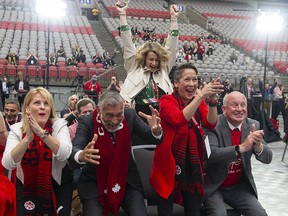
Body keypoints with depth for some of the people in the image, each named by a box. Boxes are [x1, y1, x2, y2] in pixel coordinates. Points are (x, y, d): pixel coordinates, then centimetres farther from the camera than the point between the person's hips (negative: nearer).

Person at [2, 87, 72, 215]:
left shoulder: (59, 125, -9)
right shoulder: (17, 129, -8)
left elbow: (64, 154, -26)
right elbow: (7, 164, -20)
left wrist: (42, 132, -35)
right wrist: (27, 138, -32)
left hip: (56, 186, 0)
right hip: (26, 188, 0)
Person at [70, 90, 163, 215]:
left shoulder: (130, 116, -9)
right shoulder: (87, 122, -16)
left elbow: (156, 139, -9)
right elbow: (74, 150, -29)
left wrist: (156, 130, -33)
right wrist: (81, 155, -53)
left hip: (127, 180, 2)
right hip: (94, 182, -1)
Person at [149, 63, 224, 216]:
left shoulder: (199, 102, 6)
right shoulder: (167, 101, -8)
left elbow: (211, 123, -12)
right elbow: (179, 119, -28)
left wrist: (212, 100, -28)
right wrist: (201, 96, -33)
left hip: (192, 164, 4)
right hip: (169, 164, -4)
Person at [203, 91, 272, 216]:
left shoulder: (253, 125, -1)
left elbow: (267, 158, -5)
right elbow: (210, 154, -28)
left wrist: (258, 145, -27)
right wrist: (241, 147, -36)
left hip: (240, 187, 4)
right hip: (214, 186, -4)